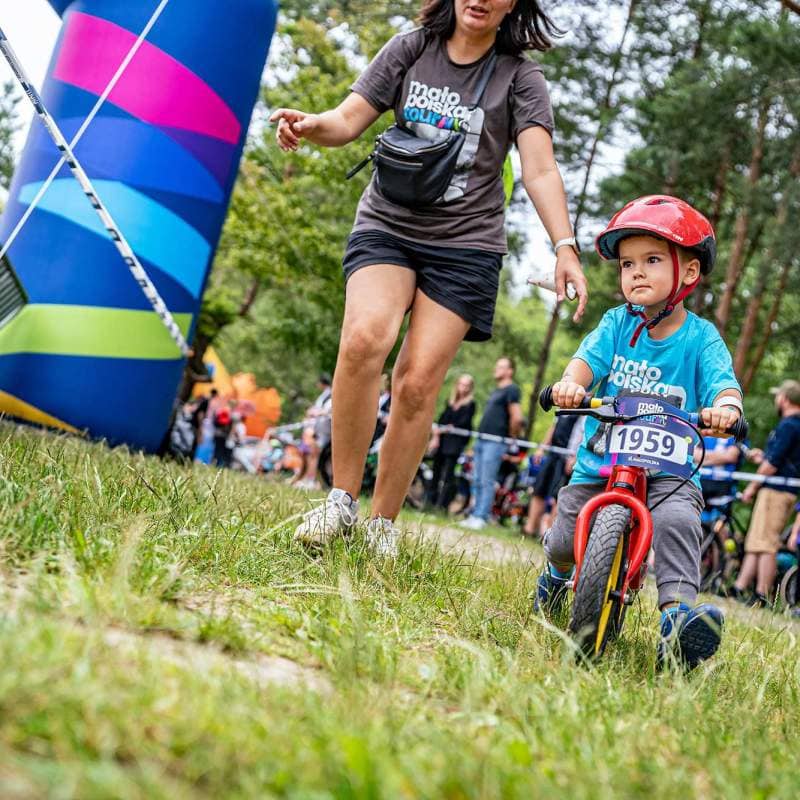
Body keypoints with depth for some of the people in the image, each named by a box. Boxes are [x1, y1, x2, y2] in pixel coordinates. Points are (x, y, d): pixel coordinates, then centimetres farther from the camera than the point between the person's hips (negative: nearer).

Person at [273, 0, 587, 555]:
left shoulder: (519, 77, 3)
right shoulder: (410, 51, 8)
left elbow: (540, 170, -8)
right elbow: (348, 121, 5)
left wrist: (565, 248, -23)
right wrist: (311, 125, -20)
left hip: (465, 243, 0)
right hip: (387, 224, 1)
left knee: (418, 383, -10)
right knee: (365, 337, -27)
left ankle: (382, 525, 6)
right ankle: (342, 502, -15)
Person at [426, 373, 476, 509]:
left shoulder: (470, 404, -1)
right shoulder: (450, 401, 16)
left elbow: (464, 423, -10)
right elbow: (442, 419, 10)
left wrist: (444, 429, -13)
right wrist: (435, 436, -2)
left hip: (457, 441, -6)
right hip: (442, 439, 6)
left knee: (448, 474, -10)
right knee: (436, 471, 6)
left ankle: (441, 504, -12)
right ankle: (430, 500, 11)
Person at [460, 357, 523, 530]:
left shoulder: (511, 390, -6)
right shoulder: (496, 391, 22)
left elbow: (517, 418, -16)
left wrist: (511, 436, -4)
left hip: (496, 442, -9)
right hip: (481, 441, 9)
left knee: (486, 482, -10)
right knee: (478, 482, 8)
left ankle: (481, 517, -10)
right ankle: (474, 515, 11)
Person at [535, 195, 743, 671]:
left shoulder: (700, 337, -2)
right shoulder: (617, 324, 3)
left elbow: (723, 381, -16)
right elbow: (589, 358, -11)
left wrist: (725, 407, -40)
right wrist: (571, 383, -35)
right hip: (599, 462, 2)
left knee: (677, 520, -31)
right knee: (566, 539, -1)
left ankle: (678, 616, -33)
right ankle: (558, 571, 36)